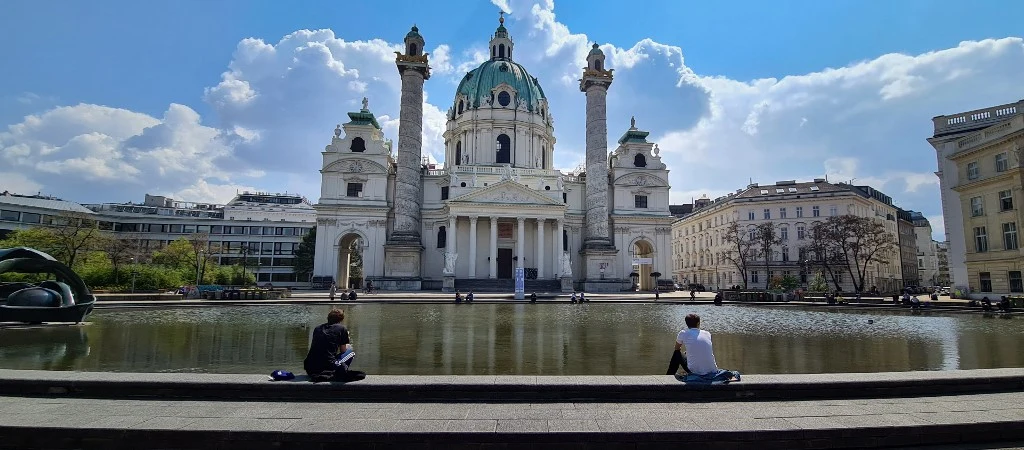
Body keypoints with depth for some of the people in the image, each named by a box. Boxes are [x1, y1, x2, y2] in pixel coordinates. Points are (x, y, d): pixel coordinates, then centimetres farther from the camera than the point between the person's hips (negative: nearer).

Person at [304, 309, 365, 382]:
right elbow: (343, 351, 11)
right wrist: (348, 345, 34)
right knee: (351, 352, 18)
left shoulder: (317, 329, 16)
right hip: (328, 367, -6)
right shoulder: (342, 328, 3)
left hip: (310, 369, 6)